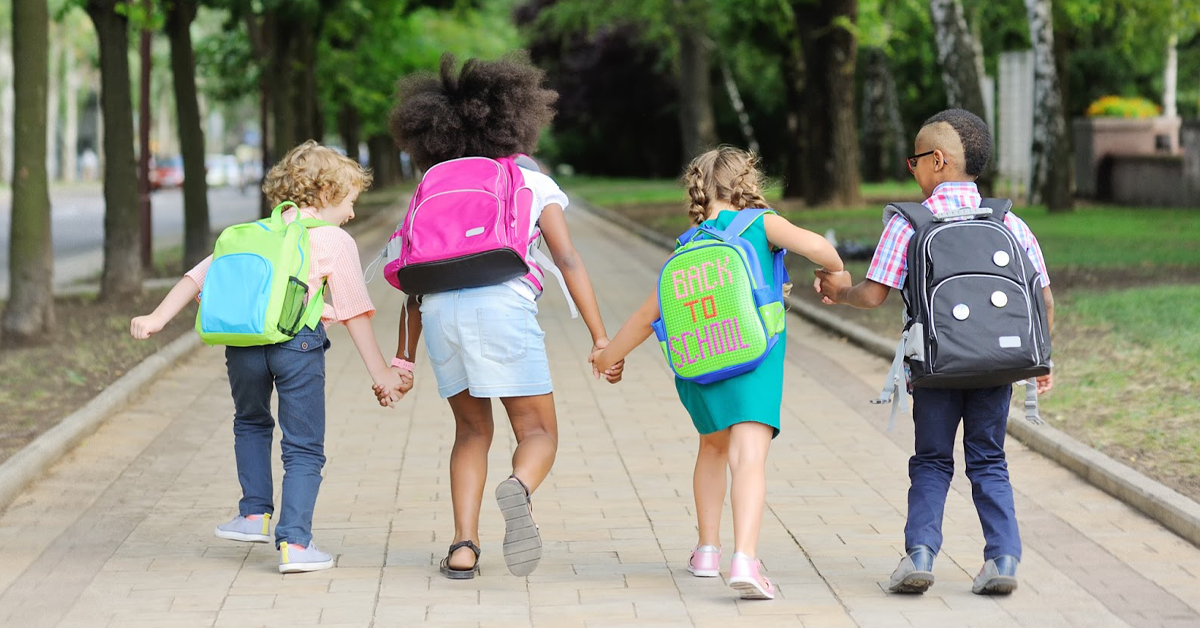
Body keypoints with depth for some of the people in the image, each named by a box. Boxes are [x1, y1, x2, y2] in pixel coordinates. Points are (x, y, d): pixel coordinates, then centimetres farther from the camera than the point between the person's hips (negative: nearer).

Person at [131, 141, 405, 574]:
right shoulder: (335, 241, 11)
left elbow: (198, 277, 15)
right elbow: (354, 312, 7)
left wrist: (157, 318, 13)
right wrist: (381, 372, 10)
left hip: (243, 342, 4)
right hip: (298, 342, -4)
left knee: (251, 423, 30)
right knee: (303, 448, 5)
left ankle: (255, 514, 29)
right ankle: (294, 542, -4)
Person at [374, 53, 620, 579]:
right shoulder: (534, 185, 19)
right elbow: (568, 260, 7)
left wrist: (403, 361, 24)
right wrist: (600, 338, 4)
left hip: (440, 310, 3)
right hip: (503, 303, -3)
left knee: (472, 430, 20)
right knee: (538, 433, 5)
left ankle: (463, 547, 3)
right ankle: (518, 490, -29)